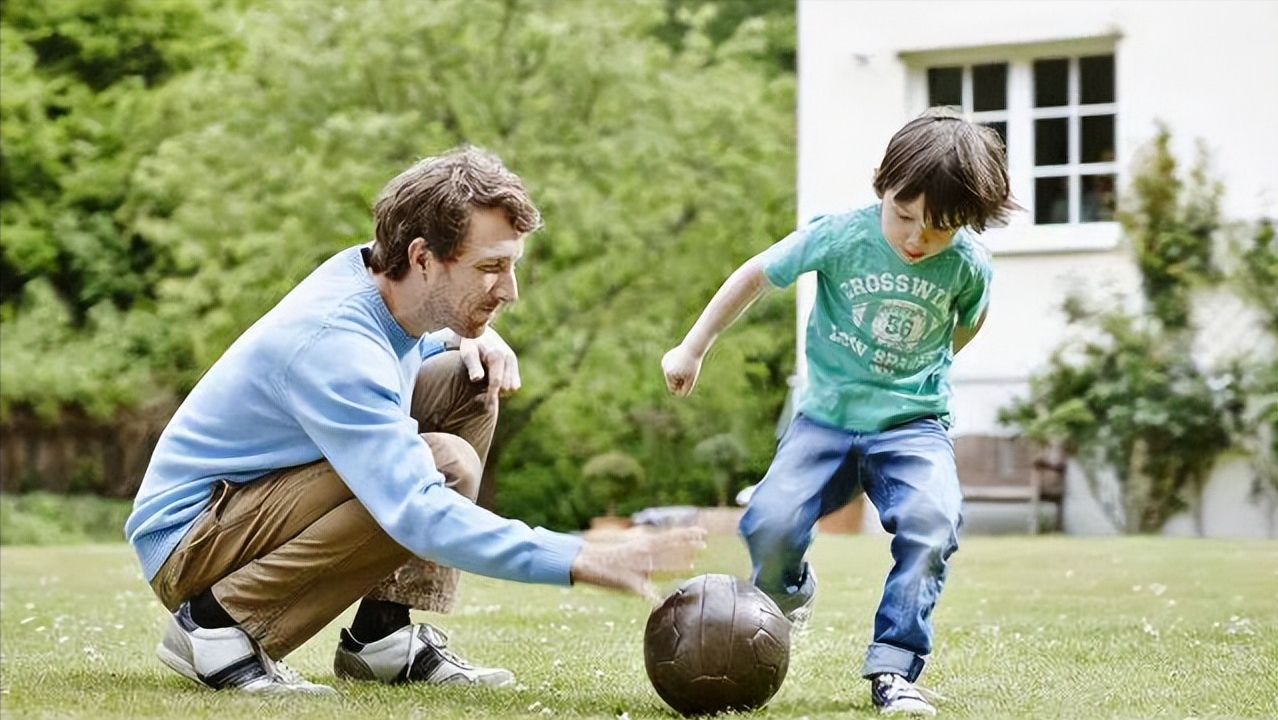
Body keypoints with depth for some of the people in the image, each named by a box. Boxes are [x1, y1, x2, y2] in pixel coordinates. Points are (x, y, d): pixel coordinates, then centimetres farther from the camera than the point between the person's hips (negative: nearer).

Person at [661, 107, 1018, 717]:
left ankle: (892, 668, -18)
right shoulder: (839, 235, -13)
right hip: (827, 418, 0)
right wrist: (692, 348, 9)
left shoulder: (968, 265, -8)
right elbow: (756, 275, 2)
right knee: (769, 524, -21)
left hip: (912, 425, 0)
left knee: (932, 520, -29)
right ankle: (785, 595, 16)